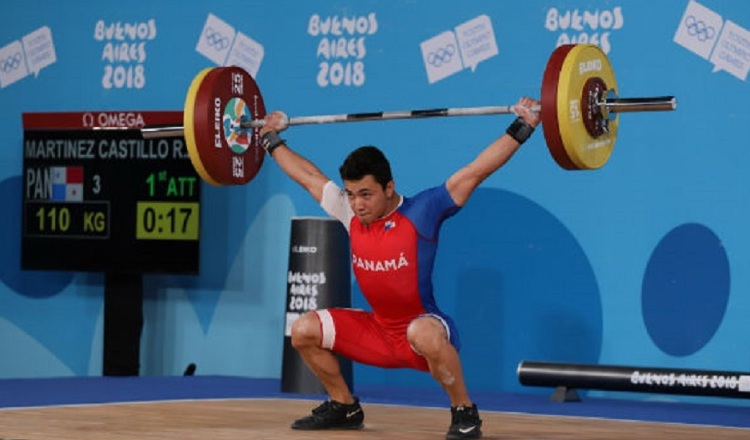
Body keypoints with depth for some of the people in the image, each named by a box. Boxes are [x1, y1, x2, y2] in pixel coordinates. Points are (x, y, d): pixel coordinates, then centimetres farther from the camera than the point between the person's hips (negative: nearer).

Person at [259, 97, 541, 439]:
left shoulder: (421, 212, -17)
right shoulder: (350, 214, -2)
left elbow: (475, 170, -20)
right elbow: (308, 175, 13)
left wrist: (522, 127, -24)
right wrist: (271, 139, 22)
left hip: (426, 327, -6)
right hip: (377, 333, 6)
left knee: (423, 333, -41)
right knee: (304, 330, -4)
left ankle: (465, 413, -19)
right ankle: (344, 408, 15)